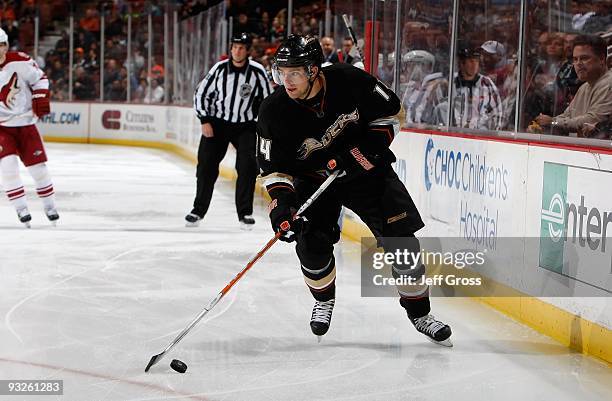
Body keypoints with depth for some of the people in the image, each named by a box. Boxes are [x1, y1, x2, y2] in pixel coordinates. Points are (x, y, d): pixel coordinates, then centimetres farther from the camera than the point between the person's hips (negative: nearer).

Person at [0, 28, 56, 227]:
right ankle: (21, 208, -10)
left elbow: (39, 78, 3)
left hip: (25, 122, 1)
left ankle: (49, 206, 21)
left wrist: (40, 98, -9)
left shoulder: (20, 61, -11)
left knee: (37, 163, 4)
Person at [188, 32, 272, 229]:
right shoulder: (220, 69, -9)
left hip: (245, 126, -1)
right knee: (206, 165, 0)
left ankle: (245, 213, -2)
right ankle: (199, 209, 14)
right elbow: (201, 93, 0)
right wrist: (205, 121, -6)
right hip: (217, 123, 1)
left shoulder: (257, 72, -10)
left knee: (248, 166, -13)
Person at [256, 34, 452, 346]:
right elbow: (273, 166, -14)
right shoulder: (274, 112, -21)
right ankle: (324, 300, 18)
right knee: (312, 244, -14)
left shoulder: (349, 81, -23)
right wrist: (281, 201, -29)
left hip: (365, 169, 0)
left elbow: (389, 108, -7)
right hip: (314, 179, 1)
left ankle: (419, 313, 8)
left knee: (400, 237, -7)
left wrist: (370, 147, -17)